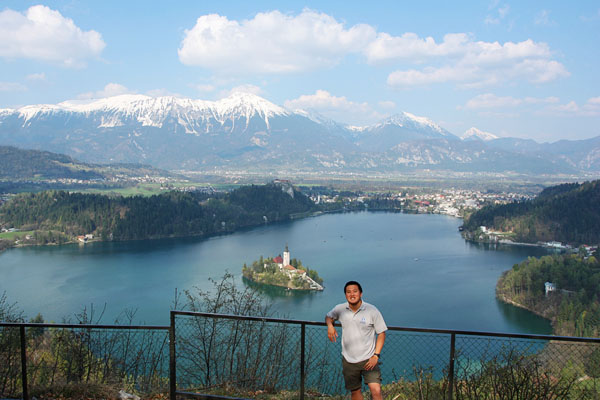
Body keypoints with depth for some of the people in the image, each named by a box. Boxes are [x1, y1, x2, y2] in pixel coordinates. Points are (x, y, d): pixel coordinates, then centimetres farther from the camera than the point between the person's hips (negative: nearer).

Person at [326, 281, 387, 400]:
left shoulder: (372, 310, -10)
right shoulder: (340, 309, -3)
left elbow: (381, 333, -4)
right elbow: (329, 316, 18)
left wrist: (376, 355, -12)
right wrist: (330, 325, -6)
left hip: (368, 359, -3)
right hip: (348, 360, 3)